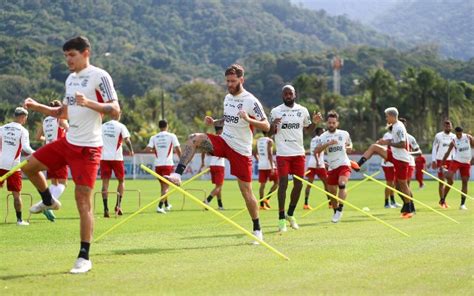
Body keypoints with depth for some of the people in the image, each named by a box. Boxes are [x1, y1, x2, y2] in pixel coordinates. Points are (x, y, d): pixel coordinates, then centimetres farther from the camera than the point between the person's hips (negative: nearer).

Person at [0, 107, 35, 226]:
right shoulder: (23, 131, -4)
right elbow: (25, 147, -15)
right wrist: (34, 153, 1)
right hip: (13, 164, -3)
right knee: (16, 194, 6)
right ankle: (19, 219, 11)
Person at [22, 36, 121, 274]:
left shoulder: (99, 76, -11)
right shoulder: (70, 79, 14)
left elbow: (115, 110, -18)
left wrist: (88, 102, -31)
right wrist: (37, 106, 11)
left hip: (88, 147, -8)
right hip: (67, 142, 8)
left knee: (83, 201, -10)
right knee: (29, 166, 10)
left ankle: (84, 258, -4)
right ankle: (48, 201, 36)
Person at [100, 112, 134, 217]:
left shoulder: (102, 126, 8)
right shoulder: (121, 126, -3)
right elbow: (127, 140, -10)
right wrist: (131, 150, 7)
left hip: (104, 157, 2)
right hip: (117, 157, -2)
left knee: (105, 182, 1)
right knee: (121, 181, 15)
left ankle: (106, 208, -9)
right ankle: (118, 205, 5)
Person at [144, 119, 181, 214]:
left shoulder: (154, 138, 5)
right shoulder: (172, 136, -1)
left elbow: (147, 149, -6)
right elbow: (178, 150, -6)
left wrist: (154, 150, 14)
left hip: (158, 164, 3)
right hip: (168, 164, -3)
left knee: (163, 186, 20)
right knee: (166, 186, -2)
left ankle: (166, 205, 36)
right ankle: (160, 206, -19)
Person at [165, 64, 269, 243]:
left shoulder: (251, 101, -12)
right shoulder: (228, 98, 9)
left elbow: (266, 126, -14)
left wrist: (248, 119, -31)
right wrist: (214, 122, 5)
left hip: (241, 150, -6)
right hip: (224, 141, 6)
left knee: (246, 191, -2)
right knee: (194, 139, -20)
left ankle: (257, 230, 13)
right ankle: (177, 175, -27)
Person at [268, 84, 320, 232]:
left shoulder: (302, 110, 8)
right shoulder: (276, 111, -1)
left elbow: (308, 130, 16)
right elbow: (270, 133, 0)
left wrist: (315, 122, -3)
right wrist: (273, 125, -21)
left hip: (299, 153, 4)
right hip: (283, 153, -4)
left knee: (299, 184, 5)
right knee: (283, 183, -8)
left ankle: (290, 214, 22)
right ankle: (281, 218, -3)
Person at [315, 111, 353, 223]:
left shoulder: (344, 134, 3)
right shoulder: (323, 137, 1)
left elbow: (350, 145, 21)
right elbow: (317, 150, -13)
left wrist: (348, 148, -3)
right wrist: (328, 144, -26)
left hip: (344, 164, -2)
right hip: (332, 167, 3)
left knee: (342, 184, -27)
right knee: (332, 192, 7)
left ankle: (340, 210, -23)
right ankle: (336, 212, 27)